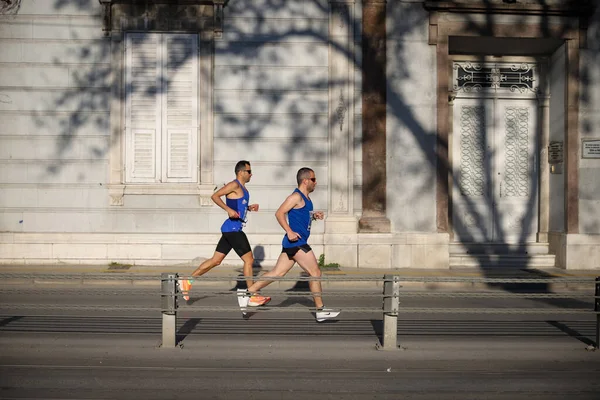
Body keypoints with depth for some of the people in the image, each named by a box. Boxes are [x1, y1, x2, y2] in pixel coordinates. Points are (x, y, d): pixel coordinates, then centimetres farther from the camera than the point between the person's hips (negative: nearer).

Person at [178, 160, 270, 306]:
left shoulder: (243, 188, 18)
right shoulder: (234, 185, -11)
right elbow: (215, 196, -17)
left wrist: (249, 207, 14)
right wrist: (228, 209, -25)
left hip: (233, 230, 10)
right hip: (232, 228, -10)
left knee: (216, 260, 10)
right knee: (249, 260, -6)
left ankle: (187, 281, 14)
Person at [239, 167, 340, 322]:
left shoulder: (306, 198, 17)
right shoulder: (296, 196, -12)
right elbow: (279, 213, -18)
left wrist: (314, 215, 12)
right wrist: (289, 231, -24)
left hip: (293, 243, 10)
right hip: (296, 242, -10)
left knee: (277, 273, 10)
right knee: (315, 273, -5)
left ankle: (247, 293, 13)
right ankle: (321, 310, 1)